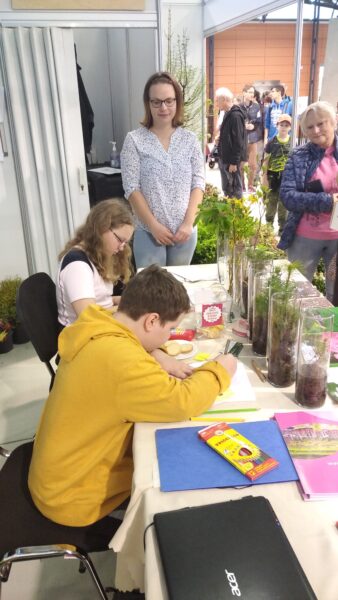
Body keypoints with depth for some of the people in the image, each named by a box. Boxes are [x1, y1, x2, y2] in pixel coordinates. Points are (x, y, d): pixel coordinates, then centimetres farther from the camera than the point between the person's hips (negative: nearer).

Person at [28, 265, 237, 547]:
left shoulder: (96, 332, -6)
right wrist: (219, 370, -12)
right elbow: (182, 402, -29)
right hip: (72, 496, -8)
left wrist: (161, 362, -4)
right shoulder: (119, 359, -35)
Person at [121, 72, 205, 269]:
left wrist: (188, 223, -9)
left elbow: (198, 183, 1)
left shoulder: (190, 139, 4)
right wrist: (154, 225, -13)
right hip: (149, 232, -2)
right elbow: (132, 188, -8)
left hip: (185, 230, 3)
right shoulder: (134, 140, -4)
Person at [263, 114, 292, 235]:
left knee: (284, 204, 9)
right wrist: (264, 177, -5)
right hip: (273, 176, -1)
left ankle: (282, 228, 20)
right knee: (271, 203, 9)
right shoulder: (272, 142, -3)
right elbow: (266, 161, -1)